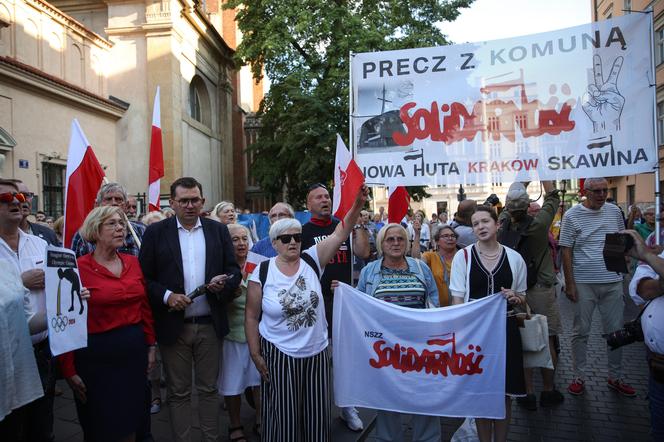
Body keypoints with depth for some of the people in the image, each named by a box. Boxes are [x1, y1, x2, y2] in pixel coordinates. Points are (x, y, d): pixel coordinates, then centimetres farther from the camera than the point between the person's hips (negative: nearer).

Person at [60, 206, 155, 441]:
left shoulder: (133, 262, 3)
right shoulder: (78, 268, -12)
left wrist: (150, 345, 9)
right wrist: (69, 369, -9)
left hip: (135, 350, 4)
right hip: (97, 355, -4)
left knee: (130, 422, 18)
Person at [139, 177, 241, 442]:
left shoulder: (218, 230, 5)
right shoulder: (155, 232, 0)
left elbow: (234, 270, 5)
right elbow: (144, 277, -1)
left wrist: (223, 283, -16)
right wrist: (166, 296, -17)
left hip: (210, 324, 2)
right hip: (173, 326, -1)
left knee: (209, 389, 13)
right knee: (178, 393, 11)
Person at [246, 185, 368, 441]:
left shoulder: (312, 260, -3)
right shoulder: (262, 273, -7)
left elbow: (340, 234, -13)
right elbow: (251, 317, -1)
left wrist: (358, 203, -26)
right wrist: (256, 355, -2)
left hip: (316, 352, 2)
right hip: (278, 355, -2)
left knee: (316, 415, 15)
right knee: (283, 417, 9)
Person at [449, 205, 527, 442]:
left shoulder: (514, 258, 2)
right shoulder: (463, 256, -4)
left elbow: (522, 297, 13)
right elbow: (457, 298, -4)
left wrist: (514, 298, -10)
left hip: (505, 328, 2)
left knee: (505, 390, 10)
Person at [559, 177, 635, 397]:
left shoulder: (614, 211, 6)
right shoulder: (572, 215, -5)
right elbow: (566, 251, -6)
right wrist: (569, 283, -9)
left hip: (613, 282, 4)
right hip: (583, 283, -3)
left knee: (616, 331, 12)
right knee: (581, 332, 6)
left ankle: (615, 378, 28)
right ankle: (579, 377, 19)